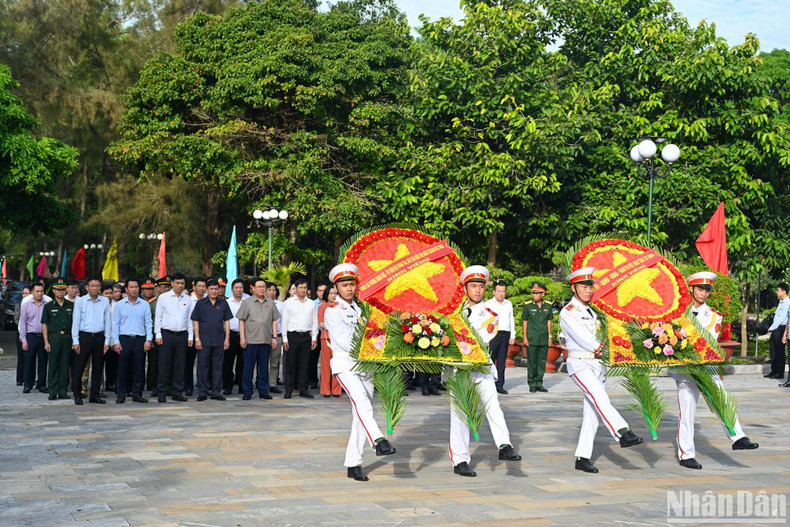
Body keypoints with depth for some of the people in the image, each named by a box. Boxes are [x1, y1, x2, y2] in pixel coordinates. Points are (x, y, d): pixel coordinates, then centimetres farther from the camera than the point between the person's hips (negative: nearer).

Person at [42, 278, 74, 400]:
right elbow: (44, 325, 3)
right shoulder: (48, 306, 4)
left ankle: (63, 390, 10)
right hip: (54, 337, -2)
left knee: (65, 365, 4)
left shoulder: (71, 306, 10)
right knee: (53, 365, -1)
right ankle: (53, 391, 4)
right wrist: (46, 342, -5)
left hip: (67, 337, 2)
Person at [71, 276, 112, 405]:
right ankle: (77, 395, 6)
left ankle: (95, 395, 15)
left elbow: (107, 322, 9)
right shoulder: (80, 301, 1)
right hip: (84, 336, -2)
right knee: (79, 367, -2)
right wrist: (75, 341, -5)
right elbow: (76, 322, 0)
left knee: (98, 367, 6)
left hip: (99, 337, 2)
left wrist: (107, 341, 5)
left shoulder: (105, 302, 7)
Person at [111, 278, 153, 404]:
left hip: (140, 340, 1)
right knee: (122, 368, 0)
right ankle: (121, 395, 7)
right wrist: (116, 342, -4)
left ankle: (137, 394, 10)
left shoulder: (145, 305, 8)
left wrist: (148, 340, -2)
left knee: (139, 369, 2)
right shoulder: (119, 305, 6)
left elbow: (148, 323, 8)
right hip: (124, 339, -1)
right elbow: (115, 324, 4)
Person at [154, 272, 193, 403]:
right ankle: (162, 393, 2)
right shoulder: (163, 297, 3)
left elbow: (190, 319, 13)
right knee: (164, 365, -3)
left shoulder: (187, 299, 11)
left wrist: (190, 337, 8)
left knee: (180, 366, 4)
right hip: (167, 334, -3)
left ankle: (178, 393, 11)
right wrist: (158, 335, -5)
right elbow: (158, 317, 2)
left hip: (182, 335, 3)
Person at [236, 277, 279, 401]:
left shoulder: (270, 303, 12)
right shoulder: (247, 302, 3)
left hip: (266, 340, 3)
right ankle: (247, 392, 7)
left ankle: (263, 391, 14)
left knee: (264, 366, 7)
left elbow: (274, 321, 13)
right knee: (248, 367, 0)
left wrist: (274, 337, 5)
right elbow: (241, 321, 2)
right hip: (250, 340, -3)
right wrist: (242, 337, -6)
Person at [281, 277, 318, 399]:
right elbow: (284, 321, 2)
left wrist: (314, 338, 5)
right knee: (291, 364, -1)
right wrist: (285, 339, -4)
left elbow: (314, 321, 12)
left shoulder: (311, 303, 12)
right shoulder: (289, 302, 4)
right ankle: (289, 390, 5)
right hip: (292, 335, -2)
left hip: (306, 336, 2)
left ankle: (303, 389, 8)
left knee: (304, 364, 3)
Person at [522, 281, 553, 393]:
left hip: (544, 339, 3)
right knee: (532, 362, 0)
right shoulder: (528, 305, -3)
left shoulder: (548, 306, 4)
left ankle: (539, 384, 16)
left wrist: (549, 336, 9)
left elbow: (549, 321, 11)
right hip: (532, 339, -3)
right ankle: (532, 385, 8)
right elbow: (525, 321, 0)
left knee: (542, 362, 7)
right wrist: (525, 337, -3)